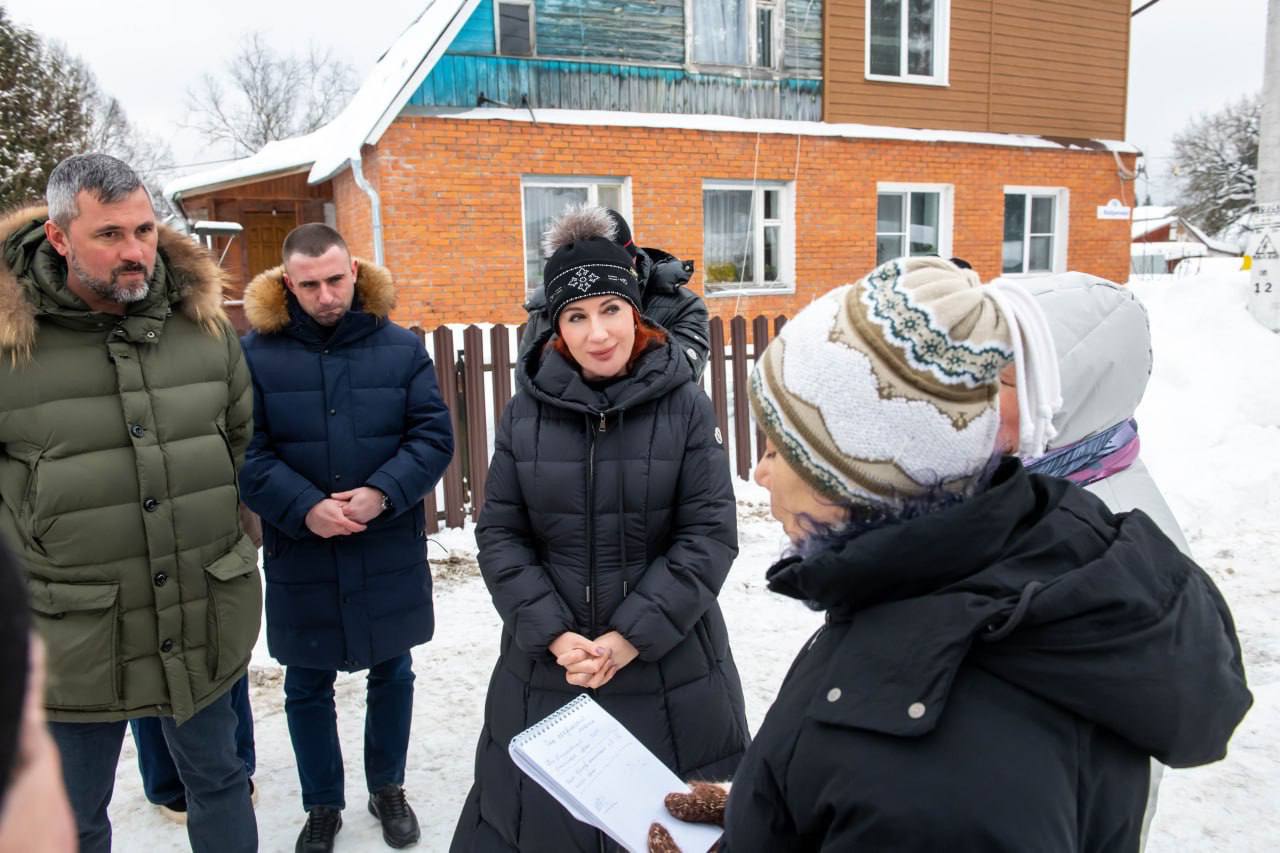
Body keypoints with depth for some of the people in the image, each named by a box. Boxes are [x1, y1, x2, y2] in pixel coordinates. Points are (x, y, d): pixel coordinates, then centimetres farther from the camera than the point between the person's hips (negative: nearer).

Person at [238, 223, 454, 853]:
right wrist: (303, 508, -21)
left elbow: (433, 436, -5)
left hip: (389, 551, 1)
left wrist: (382, 494, -19)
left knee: (392, 674, 16)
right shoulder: (256, 352, -6)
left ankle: (388, 788, 38)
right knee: (307, 686, 13)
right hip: (299, 554, 0)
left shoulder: (401, 347, -2)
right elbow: (245, 453, -8)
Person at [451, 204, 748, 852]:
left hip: (669, 665, -1)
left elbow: (710, 532, -8)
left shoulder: (684, 406, -7)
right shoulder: (526, 412, -2)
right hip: (547, 666, 2)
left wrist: (631, 636, -14)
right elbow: (499, 534, 0)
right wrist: (554, 634, -12)